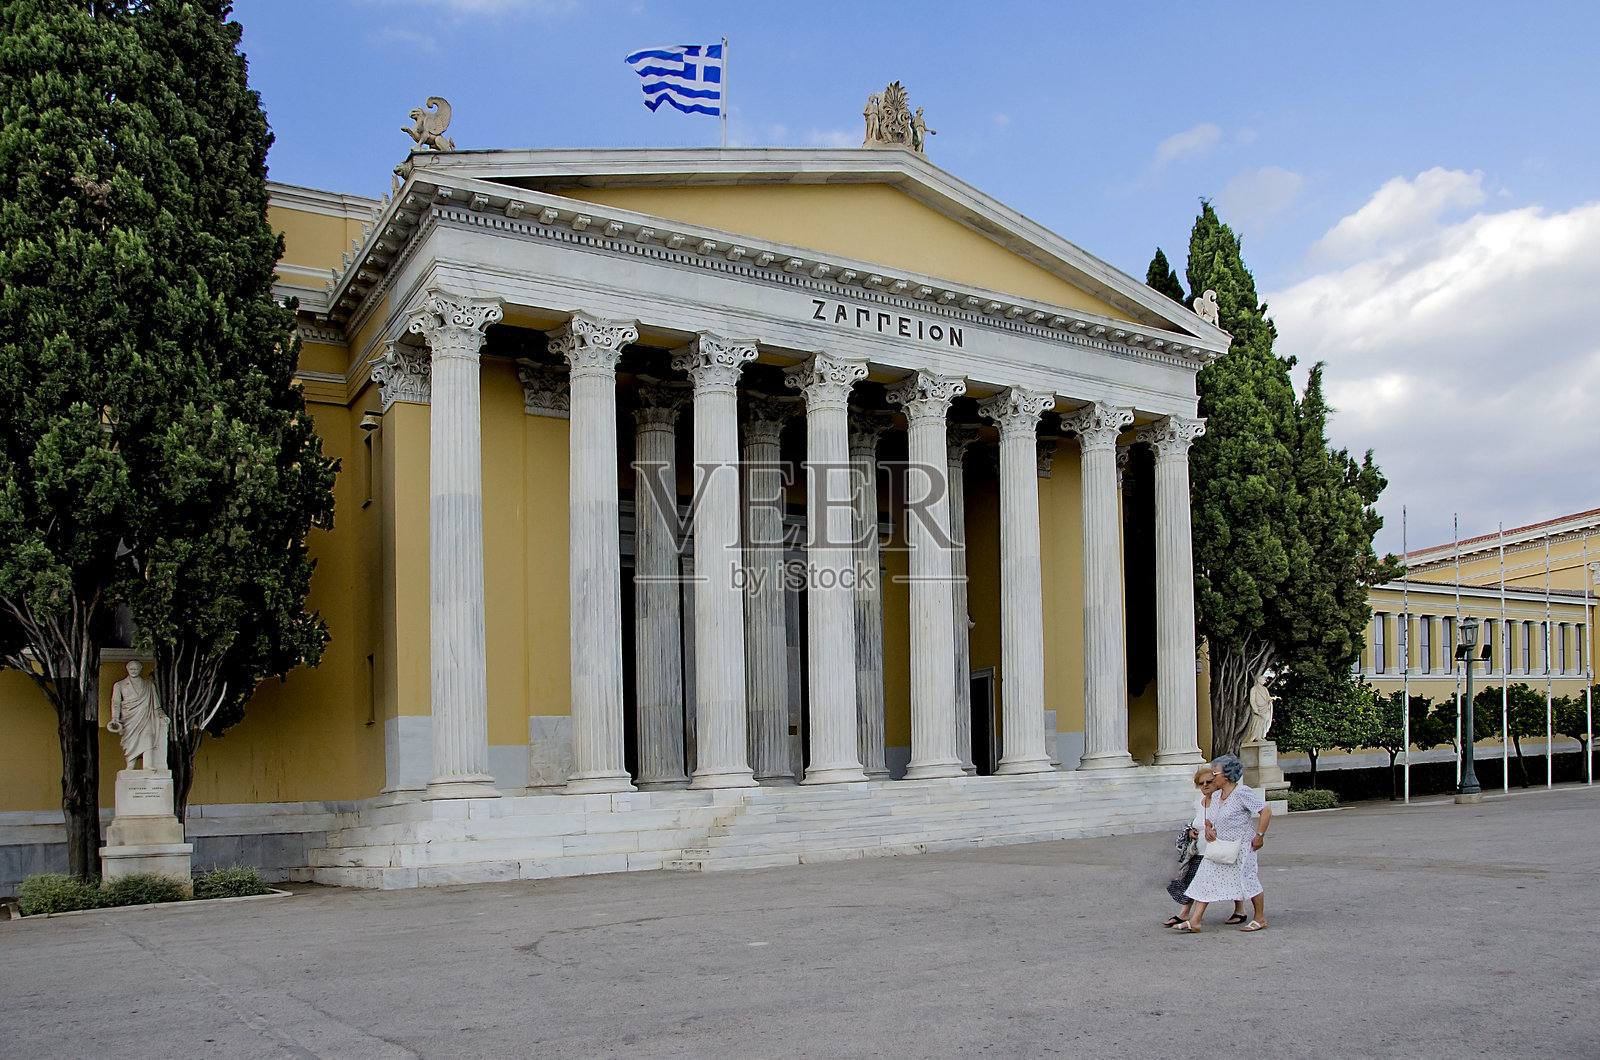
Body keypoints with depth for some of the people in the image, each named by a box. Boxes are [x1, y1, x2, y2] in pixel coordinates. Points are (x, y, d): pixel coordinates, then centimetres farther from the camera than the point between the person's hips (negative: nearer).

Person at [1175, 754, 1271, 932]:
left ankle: (1260, 919, 22)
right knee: (1206, 879, 2)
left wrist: (1259, 835, -18)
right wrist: (1208, 828, 2)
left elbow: (1266, 812, -16)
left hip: (1240, 846, -8)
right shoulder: (1217, 796, 9)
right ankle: (1194, 921, 1)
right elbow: (1209, 817, 23)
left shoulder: (1243, 792, -15)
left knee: (1248, 879, 3)